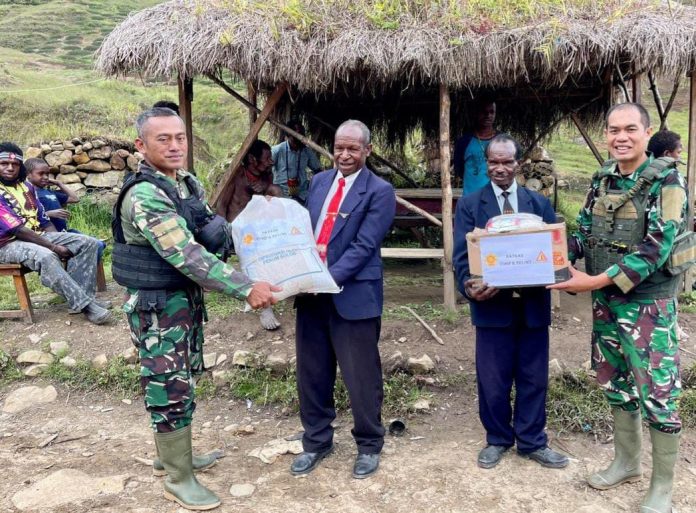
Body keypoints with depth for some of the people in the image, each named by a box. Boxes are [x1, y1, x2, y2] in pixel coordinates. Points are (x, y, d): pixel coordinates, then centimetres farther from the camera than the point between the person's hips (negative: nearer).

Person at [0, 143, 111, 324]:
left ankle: (81, 297, -18)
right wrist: (54, 247, -22)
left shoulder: (26, 186, 11)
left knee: (88, 242, -6)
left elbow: (43, 220, 13)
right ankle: (85, 305, -33)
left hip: (37, 235, 8)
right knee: (45, 256, -40)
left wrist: (60, 242, -3)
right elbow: (16, 229, -21)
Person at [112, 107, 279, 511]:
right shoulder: (144, 196, -24)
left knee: (181, 380, 20)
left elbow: (211, 237, 15)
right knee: (171, 388, 2)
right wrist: (246, 289, -34)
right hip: (157, 305, -8)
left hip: (187, 296, 9)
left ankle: (172, 454, 38)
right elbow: (187, 256, -32)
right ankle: (178, 479, 18)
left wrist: (219, 231, -9)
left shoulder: (190, 184, 4)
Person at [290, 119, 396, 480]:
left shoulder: (379, 191, -7)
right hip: (311, 292, 6)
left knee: (361, 376, 6)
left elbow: (363, 246, -14)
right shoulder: (319, 181, 12)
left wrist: (329, 277, -23)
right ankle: (316, 442, 32)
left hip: (353, 295, -5)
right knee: (311, 373, 14)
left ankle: (369, 446, 27)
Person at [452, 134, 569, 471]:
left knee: (534, 379, 11)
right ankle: (497, 440, 28)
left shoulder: (540, 203, 9)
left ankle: (532, 442, 28)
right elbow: (462, 255, -5)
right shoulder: (469, 204, 2)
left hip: (533, 304, 2)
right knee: (492, 380, 9)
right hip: (492, 305, -2)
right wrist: (470, 286, -23)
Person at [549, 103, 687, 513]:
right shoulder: (602, 180, 7)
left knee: (658, 395, 2)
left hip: (649, 304, -6)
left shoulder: (666, 181, -12)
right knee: (617, 385, 17)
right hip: (606, 302, 7)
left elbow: (656, 248, -21)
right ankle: (627, 462, 36)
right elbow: (584, 233, 10)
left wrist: (598, 280, -26)